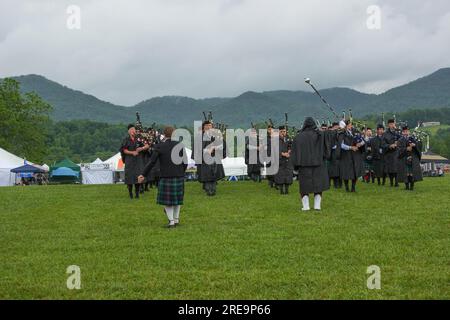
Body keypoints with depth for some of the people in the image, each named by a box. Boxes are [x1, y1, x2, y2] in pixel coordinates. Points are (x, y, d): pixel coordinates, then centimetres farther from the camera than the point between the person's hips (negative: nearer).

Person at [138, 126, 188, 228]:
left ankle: (171, 221, -1)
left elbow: (152, 162, -9)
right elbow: (185, 162, 1)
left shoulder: (159, 147, -6)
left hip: (166, 177, -3)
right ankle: (176, 219, 23)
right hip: (179, 176, 3)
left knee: (167, 200, 6)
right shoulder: (179, 145, 1)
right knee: (177, 197, 18)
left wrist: (143, 174, -3)